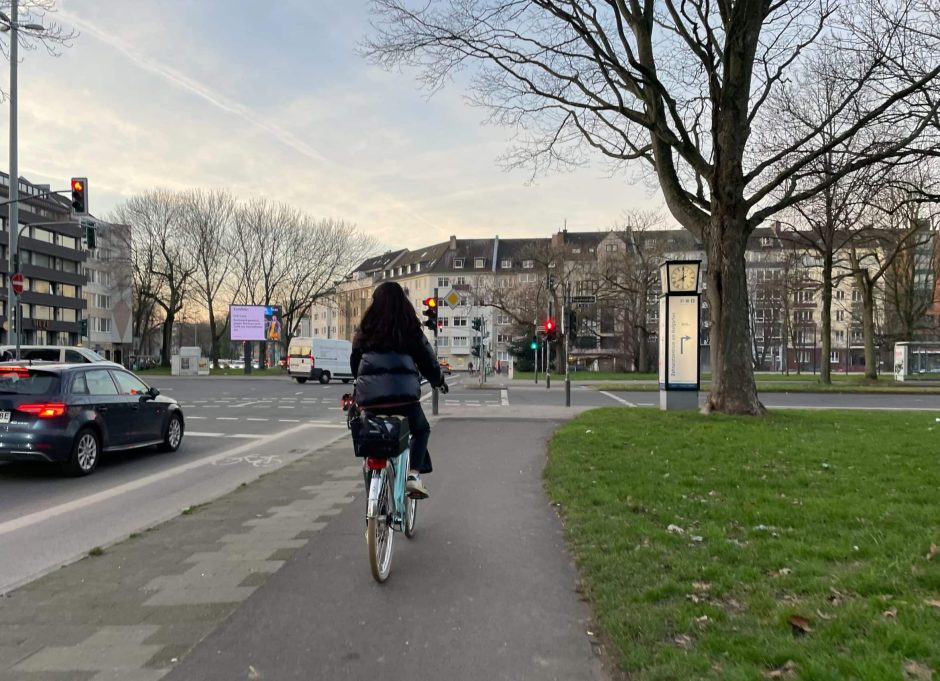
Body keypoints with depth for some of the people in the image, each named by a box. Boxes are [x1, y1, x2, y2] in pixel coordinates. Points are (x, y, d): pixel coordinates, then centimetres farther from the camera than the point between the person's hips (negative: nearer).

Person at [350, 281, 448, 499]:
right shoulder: (409, 328, 5)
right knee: (421, 429, 21)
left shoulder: (366, 328, 11)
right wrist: (438, 380, 30)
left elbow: (354, 359, 20)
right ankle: (414, 474, 1)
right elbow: (426, 358, 12)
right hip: (403, 392, -2)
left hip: (370, 394, 2)